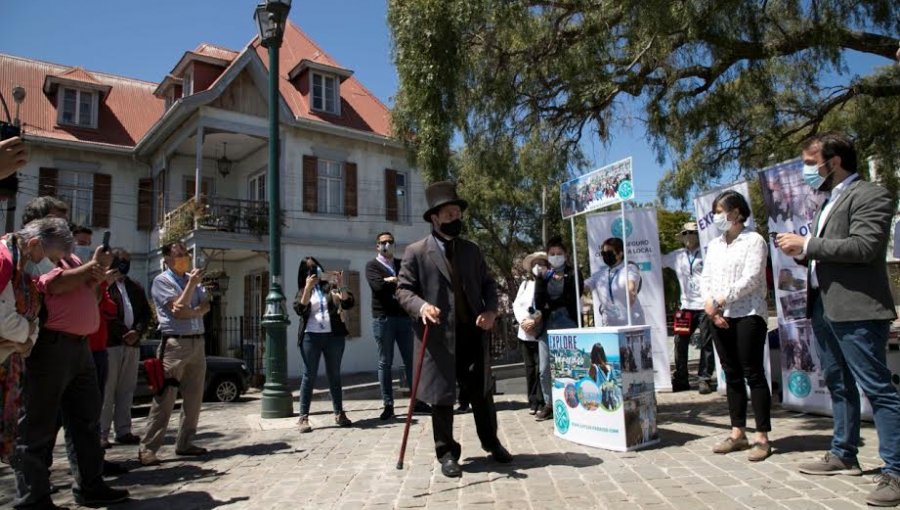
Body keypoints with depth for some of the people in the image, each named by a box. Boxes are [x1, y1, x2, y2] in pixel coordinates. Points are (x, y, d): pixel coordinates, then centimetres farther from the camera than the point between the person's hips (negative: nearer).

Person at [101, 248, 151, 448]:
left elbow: (146, 312, 15)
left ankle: (123, 431, 15)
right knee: (106, 391, -3)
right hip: (110, 343, -6)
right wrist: (124, 333, -12)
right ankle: (102, 433, 3)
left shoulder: (136, 287, 19)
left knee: (126, 391, 9)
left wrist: (137, 332, -2)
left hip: (132, 344, 6)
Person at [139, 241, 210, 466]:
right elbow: (178, 310, -12)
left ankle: (185, 443, 17)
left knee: (194, 397, 8)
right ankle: (147, 448, -1)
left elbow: (205, 306, 7)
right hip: (175, 343, -6)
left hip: (198, 342, 6)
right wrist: (192, 284, -12)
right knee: (164, 398, -7)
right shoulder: (161, 281, -2)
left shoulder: (193, 279, 17)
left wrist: (190, 312, -12)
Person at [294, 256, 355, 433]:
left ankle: (339, 413, 14)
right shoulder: (303, 291, 10)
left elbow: (348, 303, -4)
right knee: (309, 376, -2)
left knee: (334, 375, 7)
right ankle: (304, 417, -1)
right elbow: (300, 310, -8)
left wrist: (341, 285, -17)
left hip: (333, 336, 1)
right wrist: (308, 288, -16)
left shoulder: (331, 287, 8)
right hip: (311, 337, -1)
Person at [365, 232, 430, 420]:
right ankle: (388, 405, 8)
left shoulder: (402, 264, 17)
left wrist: (391, 281, -8)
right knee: (385, 363, 2)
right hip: (383, 319, -4)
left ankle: (418, 401, 13)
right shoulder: (372, 265, 4)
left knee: (411, 360, 6)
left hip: (404, 317, 4)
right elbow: (379, 286, -14)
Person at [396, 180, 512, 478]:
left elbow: (488, 284, 15)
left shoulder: (472, 250, 12)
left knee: (482, 392, 14)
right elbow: (403, 290, -4)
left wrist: (491, 310, -4)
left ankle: (491, 442, 35)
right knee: (442, 397, 4)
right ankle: (446, 453, 21)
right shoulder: (416, 252, -2)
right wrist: (421, 306, -25)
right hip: (438, 335, -4)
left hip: (473, 332, 4)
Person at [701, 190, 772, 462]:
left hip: (748, 314, -6)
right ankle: (738, 433, 17)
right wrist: (709, 305, -6)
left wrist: (718, 301, -13)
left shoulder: (753, 240, -3)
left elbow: (750, 279, -13)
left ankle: (762, 437, 4)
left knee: (753, 374, -3)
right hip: (719, 317, 6)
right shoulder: (714, 245, 16)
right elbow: (706, 279, 11)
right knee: (732, 375, 10)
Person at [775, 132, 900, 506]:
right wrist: (801, 253, 5)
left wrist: (806, 244, -17)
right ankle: (843, 455, 27)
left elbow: (864, 246, -20)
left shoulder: (870, 195, -6)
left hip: (856, 309, -9)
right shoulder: (828, 202, 20)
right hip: (824, 307, 9)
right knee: (838, 385, 16)